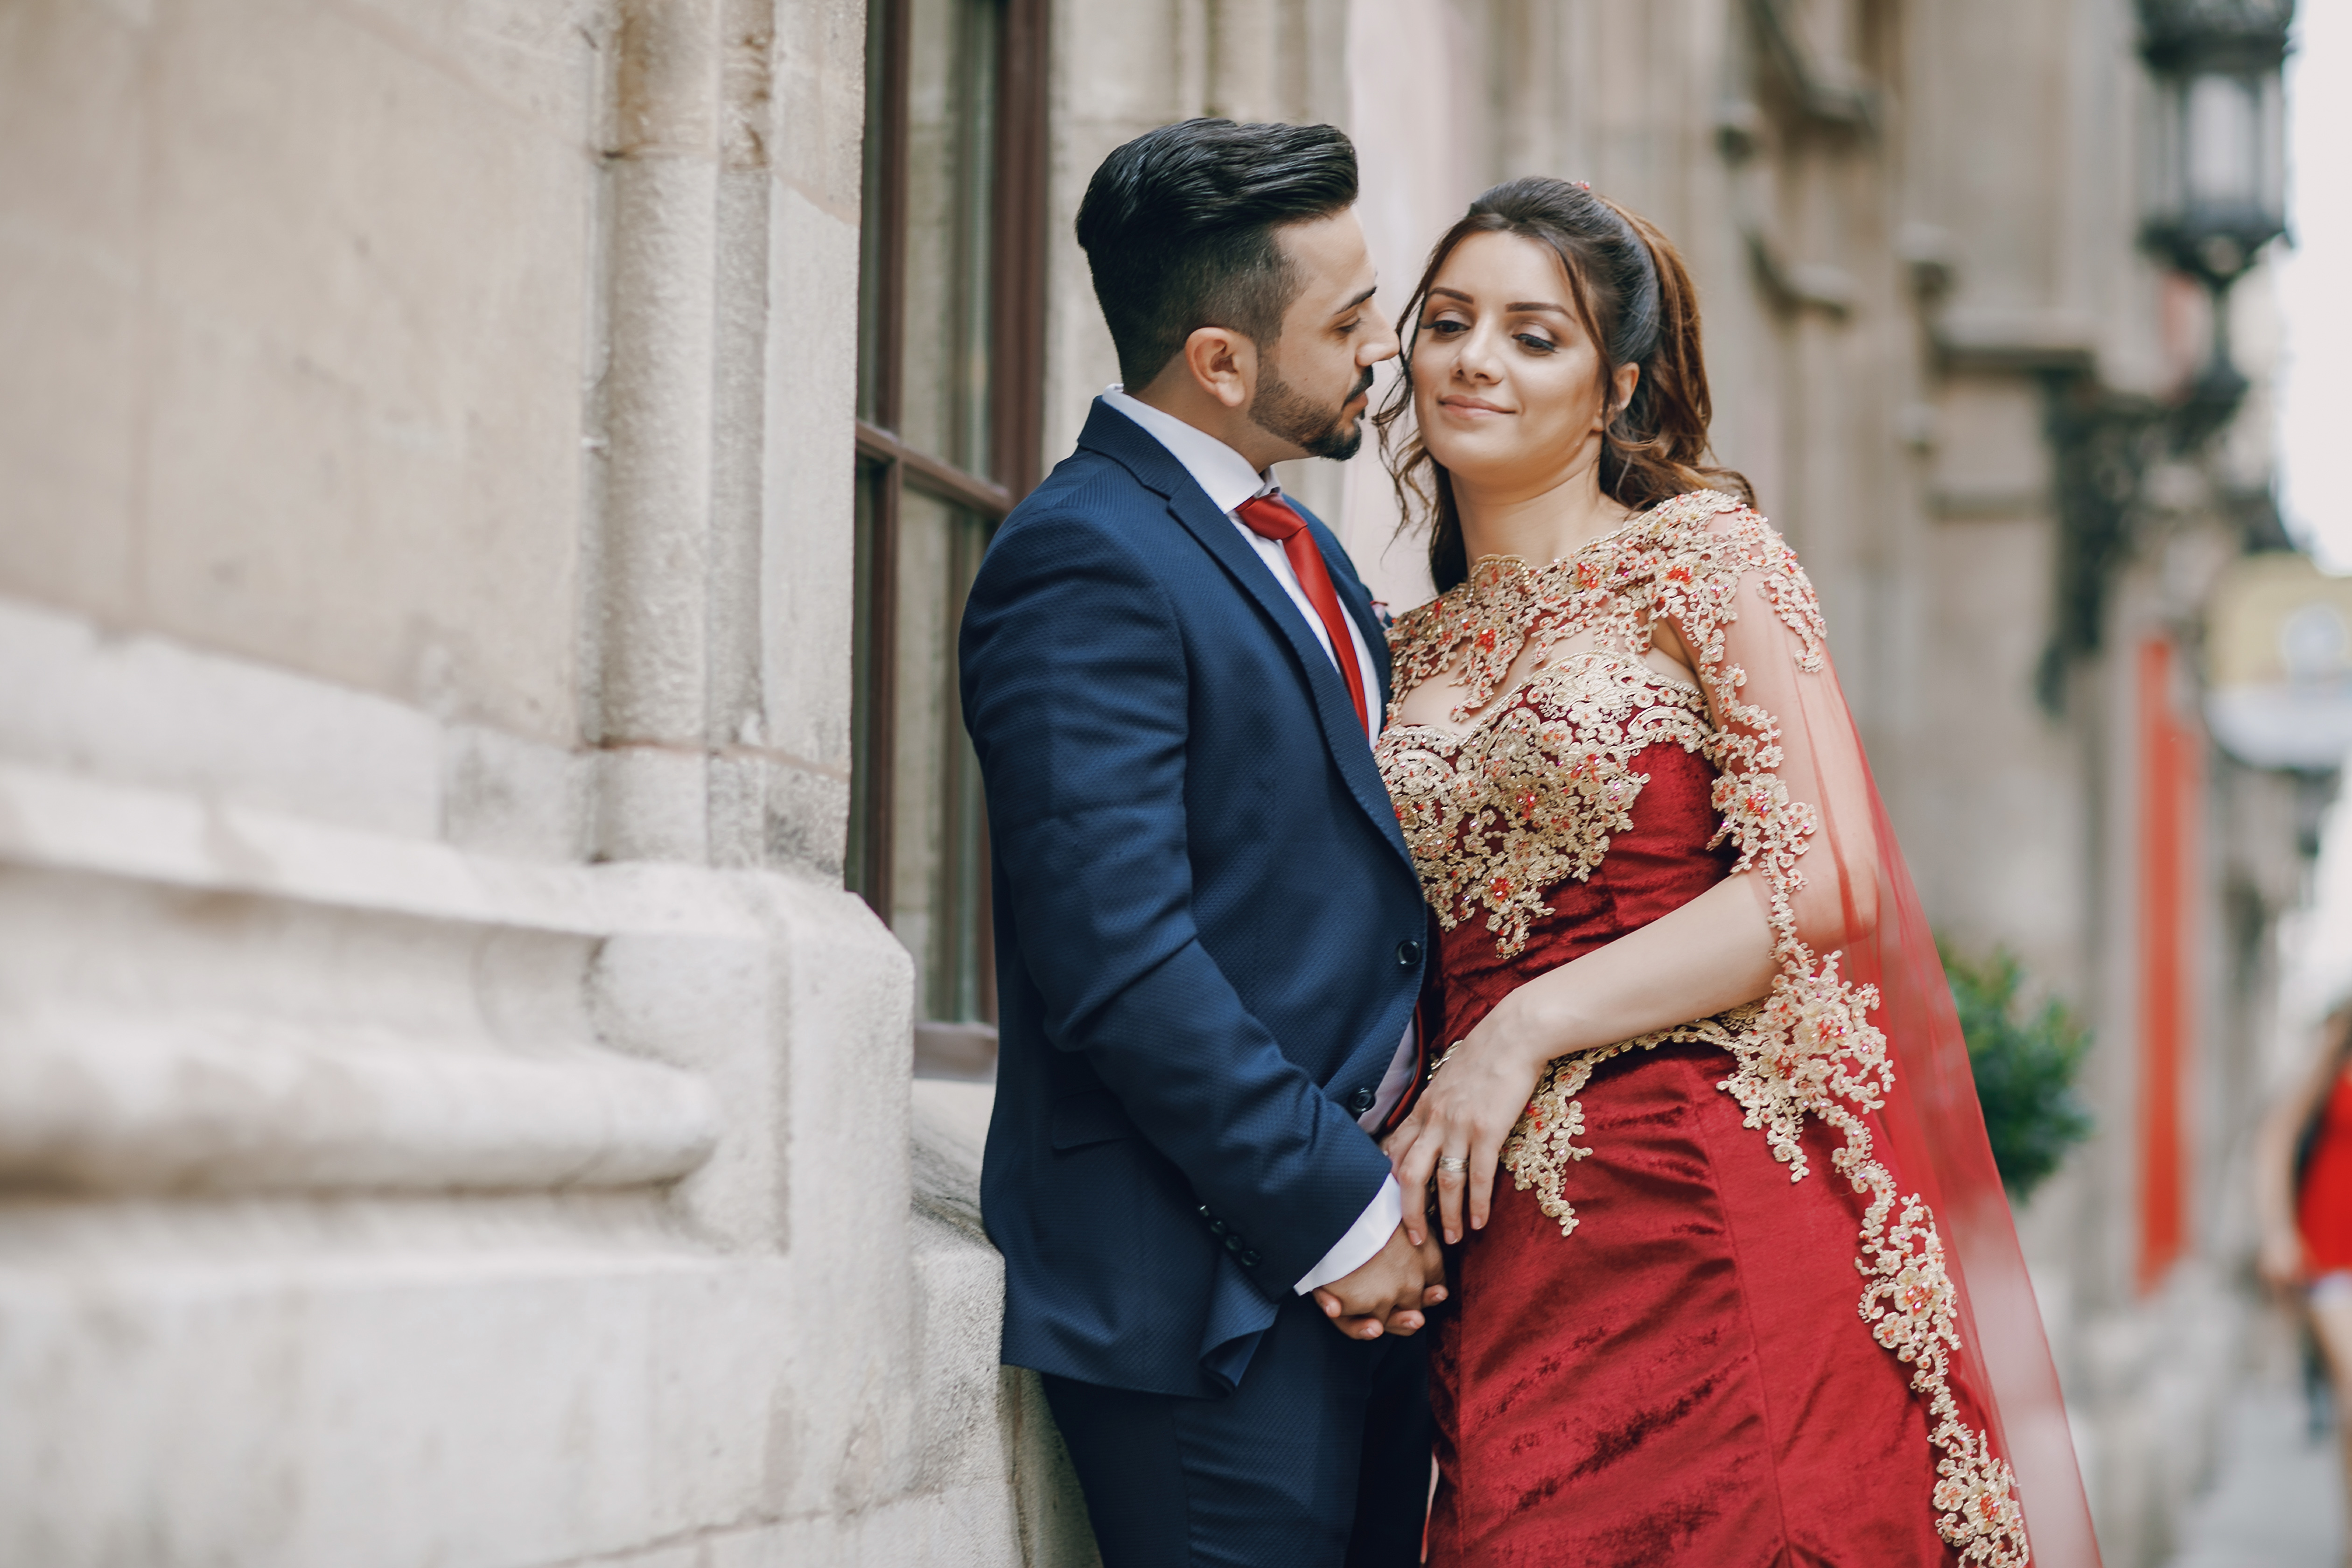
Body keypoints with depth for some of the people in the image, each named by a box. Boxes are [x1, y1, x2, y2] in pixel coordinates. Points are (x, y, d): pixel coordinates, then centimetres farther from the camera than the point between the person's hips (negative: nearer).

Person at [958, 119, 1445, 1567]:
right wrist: (1334, 1211, -16)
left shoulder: (1292, 548, 17)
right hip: (1217, 1287, -9)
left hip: (1370, 1237, 9)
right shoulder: (1087, 562, -13)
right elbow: (1118, 958, -20)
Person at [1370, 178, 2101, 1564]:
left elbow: (1823, 879, -9)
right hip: (1504, 1252, 5)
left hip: (1721, 1211, -4)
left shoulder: (1700, 554, 0)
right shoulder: (1413, 654, 16)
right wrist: (1380, 1187, 1)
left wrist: (1532, 1027, -12)